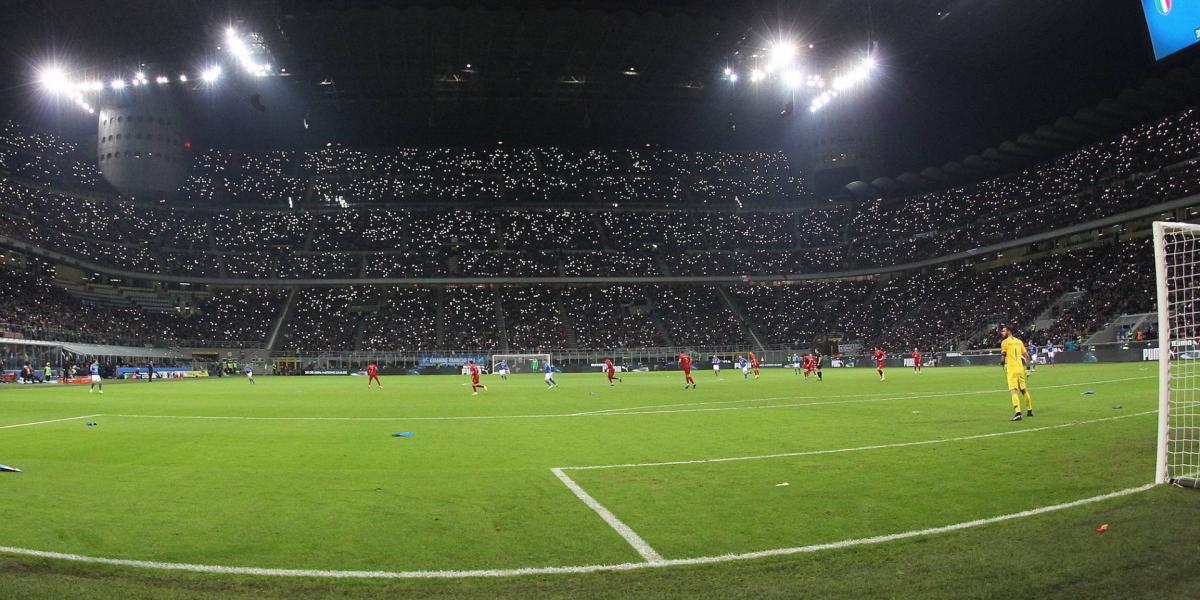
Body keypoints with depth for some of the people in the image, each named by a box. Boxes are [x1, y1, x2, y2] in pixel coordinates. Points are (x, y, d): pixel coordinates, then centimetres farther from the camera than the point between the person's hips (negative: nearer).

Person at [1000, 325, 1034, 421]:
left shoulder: (1005, 342, -6)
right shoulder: (1019, 341, 12)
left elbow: (1003, 356, -7)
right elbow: (1026, 355, 13)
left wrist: (1002, 363, 13)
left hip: (1012, 369, -7)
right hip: (1021, 368, 7)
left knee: (1013, 390, -12)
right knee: (1024, 389, 19)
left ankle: (1018, 413, -24)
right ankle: (1029, 410, 29)